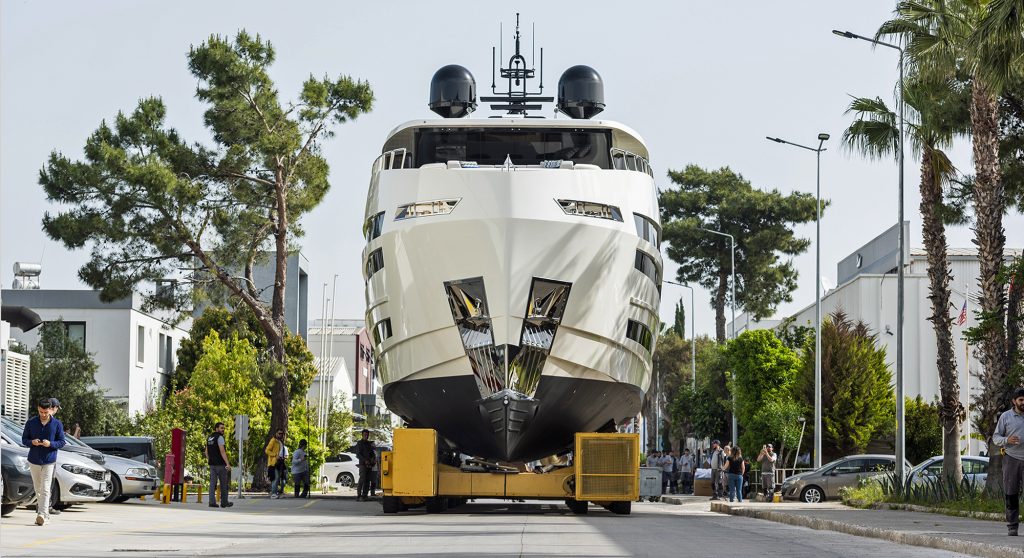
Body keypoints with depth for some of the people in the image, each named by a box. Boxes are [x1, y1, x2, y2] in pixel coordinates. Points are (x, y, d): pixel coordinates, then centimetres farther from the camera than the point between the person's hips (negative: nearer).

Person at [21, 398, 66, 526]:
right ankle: (45, 515, 21)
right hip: (34, 460, 3)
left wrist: (50, 444, -18)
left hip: (49, 461, -3)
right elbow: (24, 439, 8)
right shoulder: (31, 423, 2)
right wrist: (32, 442, -15)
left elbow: (62, 442, 2)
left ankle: (42, 515, -22)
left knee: (45, 489, -14)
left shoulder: (57, 424, -1)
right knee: (38, 489, 10)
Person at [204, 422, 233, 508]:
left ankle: (212, 502, -3)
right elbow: (222, 451, -20)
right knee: (224, 483, 4)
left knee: (213, 483, 4)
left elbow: (206, 452, 20)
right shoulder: (219, 437, -12)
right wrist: (227, 464, -22)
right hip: (220, 464, -7)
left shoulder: (209, 438, 13)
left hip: (212, 464, 7)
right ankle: (224, 502, 9)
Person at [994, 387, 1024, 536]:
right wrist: (1006, 440, -13)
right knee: (1011, 494, 0)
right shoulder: (1006, 416, 7)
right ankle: (1012, 526, 6)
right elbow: (995, 437, 8)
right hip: (1011, 459, 0)